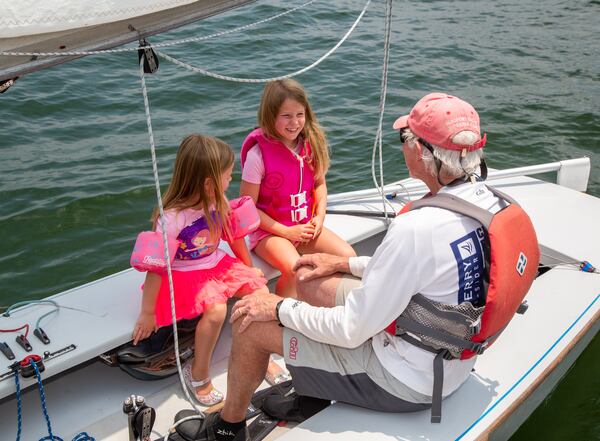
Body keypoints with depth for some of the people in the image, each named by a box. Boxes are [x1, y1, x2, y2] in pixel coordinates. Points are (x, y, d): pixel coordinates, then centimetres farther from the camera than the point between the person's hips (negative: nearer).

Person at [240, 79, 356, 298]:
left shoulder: (311, 144, -1)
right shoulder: (258, 154, -18)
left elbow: (319, 183, 13)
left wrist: (319, 217, -4)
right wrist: (286, 231, -14)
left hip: (306, 226, 6)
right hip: (269, 230, -5)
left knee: (348, 256, -13)